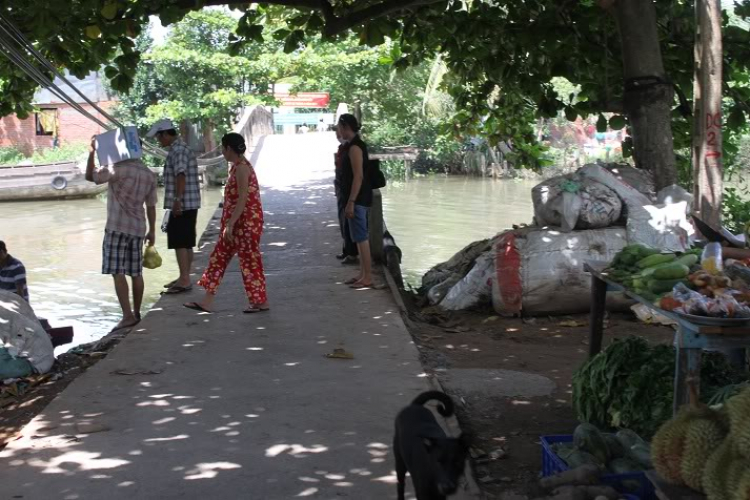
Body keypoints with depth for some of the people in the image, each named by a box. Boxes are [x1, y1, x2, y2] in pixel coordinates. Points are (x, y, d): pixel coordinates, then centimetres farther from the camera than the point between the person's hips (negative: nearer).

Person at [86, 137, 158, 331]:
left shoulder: (120, 169, -11)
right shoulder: (149, 174, 10)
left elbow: (90, 176, -7)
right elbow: (151, 205, 14)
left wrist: (92, 153, 2)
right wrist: (152, 230, 20)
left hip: (117, 227, -7)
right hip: (137, 228, 7)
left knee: (118, 272, -8)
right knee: (136, 273, 13)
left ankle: (128, 316, -14)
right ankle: (136, 313, 21)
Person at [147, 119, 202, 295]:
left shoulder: (178, 150, -14)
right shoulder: (183, 148, 18)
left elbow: (181, 175, -25)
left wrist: (177, 200, -29)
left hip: (182, 205, -10)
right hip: (189, 204, 10)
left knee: (179, 242, -8)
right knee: (186, 243, 14)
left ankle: (184, 281, -7)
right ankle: (185, 278, 22)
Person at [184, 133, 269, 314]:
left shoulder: (241, 168, -17)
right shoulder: (237, 166, 13)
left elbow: (243, 200, -23)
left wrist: (229, 225, -24)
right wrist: (228, 224, 21)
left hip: (246, 222, -10)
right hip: (237, 222, 10)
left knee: (249, 260, -1)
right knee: (219, 256, 10)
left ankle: (261, 302, 10)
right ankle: (208, 301, 12)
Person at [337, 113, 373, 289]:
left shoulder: (354, 147, -17)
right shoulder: (355, 144, 15)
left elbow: (358, 176, -22)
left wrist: (350, 202, -23)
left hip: (358, 200, -10)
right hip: (359, 199, 10)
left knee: (361, 238, -7)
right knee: (360, 238, 14)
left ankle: (367, 277, -4)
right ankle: (363, 274, 20)